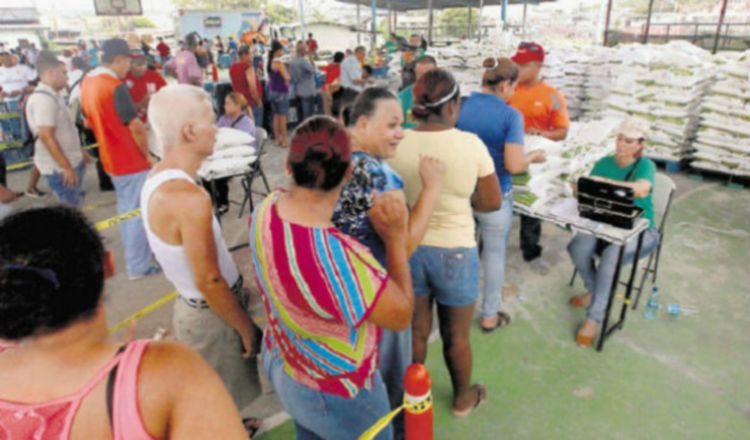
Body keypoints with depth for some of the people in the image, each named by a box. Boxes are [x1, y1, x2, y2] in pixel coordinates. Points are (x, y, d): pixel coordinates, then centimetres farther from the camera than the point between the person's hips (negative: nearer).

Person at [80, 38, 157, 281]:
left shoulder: (87, 83, 6)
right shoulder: (115, 86, -22)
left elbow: (89, 121, 16)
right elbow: (137, 128, -26)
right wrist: (146, 152, -11)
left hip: (111, 158, 9)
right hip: (132, 160, -9)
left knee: (125, 209, 22)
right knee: (138, 212, 2)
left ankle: (133, 254, 37)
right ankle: (138, 266, 11)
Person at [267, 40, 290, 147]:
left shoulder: (270, 62, 9)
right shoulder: (279, 63, -17)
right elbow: (287, 78, -18)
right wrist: (288, 74, 1)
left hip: (272, 91, 8)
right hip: (281, 92, -8)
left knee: (276, 116, 13)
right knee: (282, 117, -2)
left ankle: (277, 139, 19)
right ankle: (284, 141, 2)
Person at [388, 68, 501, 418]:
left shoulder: (396, 144, -11)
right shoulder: (471, 144, -15)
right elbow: (491, 203, -7)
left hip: (407, 249, 2)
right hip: (455, 252, -2)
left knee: (415, 331, 22)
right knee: (456, 336, 20)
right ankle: (463, 399, 43)